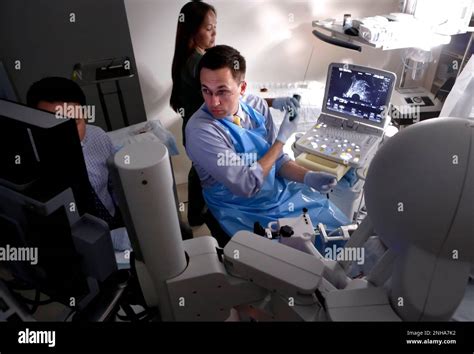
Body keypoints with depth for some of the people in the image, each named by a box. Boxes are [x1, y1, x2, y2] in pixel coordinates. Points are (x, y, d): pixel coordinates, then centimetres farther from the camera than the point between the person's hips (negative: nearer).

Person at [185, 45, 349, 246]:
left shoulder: (256, 105, -7)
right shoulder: (200, 131, -25)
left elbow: (276, 159, 3)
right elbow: (246, 186, -24)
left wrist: (308, 177, -16)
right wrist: (282, 138, -18)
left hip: (282, 192, 6)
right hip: (246, 213, -5)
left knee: (340, 228, 9)